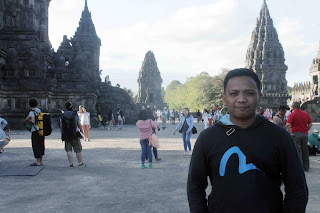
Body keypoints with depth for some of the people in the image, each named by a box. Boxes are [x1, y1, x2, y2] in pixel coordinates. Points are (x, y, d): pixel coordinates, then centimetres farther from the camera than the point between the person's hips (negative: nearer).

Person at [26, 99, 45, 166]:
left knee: (36, 146, -4)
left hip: (35, 131, -8)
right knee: (41, 146, 11)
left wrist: (29, 120, -5)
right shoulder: (39, 111, 13)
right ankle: (40, 161, 15)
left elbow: (33, 121, -24)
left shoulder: (32, 112, -11)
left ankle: (38, 162, -4)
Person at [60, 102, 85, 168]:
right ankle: (80, 163, 13)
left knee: (69, 150, 6)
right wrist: (81, 131, 11)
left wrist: (62, 134, 12)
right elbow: (79, 125, -3)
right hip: (75, 135, -2)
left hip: (66, 135, 2)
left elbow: (61, 126, 2)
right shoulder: (75, 115, -5)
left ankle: (71, 164, 2)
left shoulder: (62, 116, 2)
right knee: (78, 150, 6)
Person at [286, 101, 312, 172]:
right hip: (305, 134, 5)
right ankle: (306, 167, 21)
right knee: (305, 151, 13)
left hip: (296, 134, -5)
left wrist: (291, 133, -13)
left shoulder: (292, 115, -10)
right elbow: (310, 124, 8)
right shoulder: (306, 114, 6)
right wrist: (306, 130, 14)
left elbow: (288, 125, -22)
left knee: (298, 151, 0)